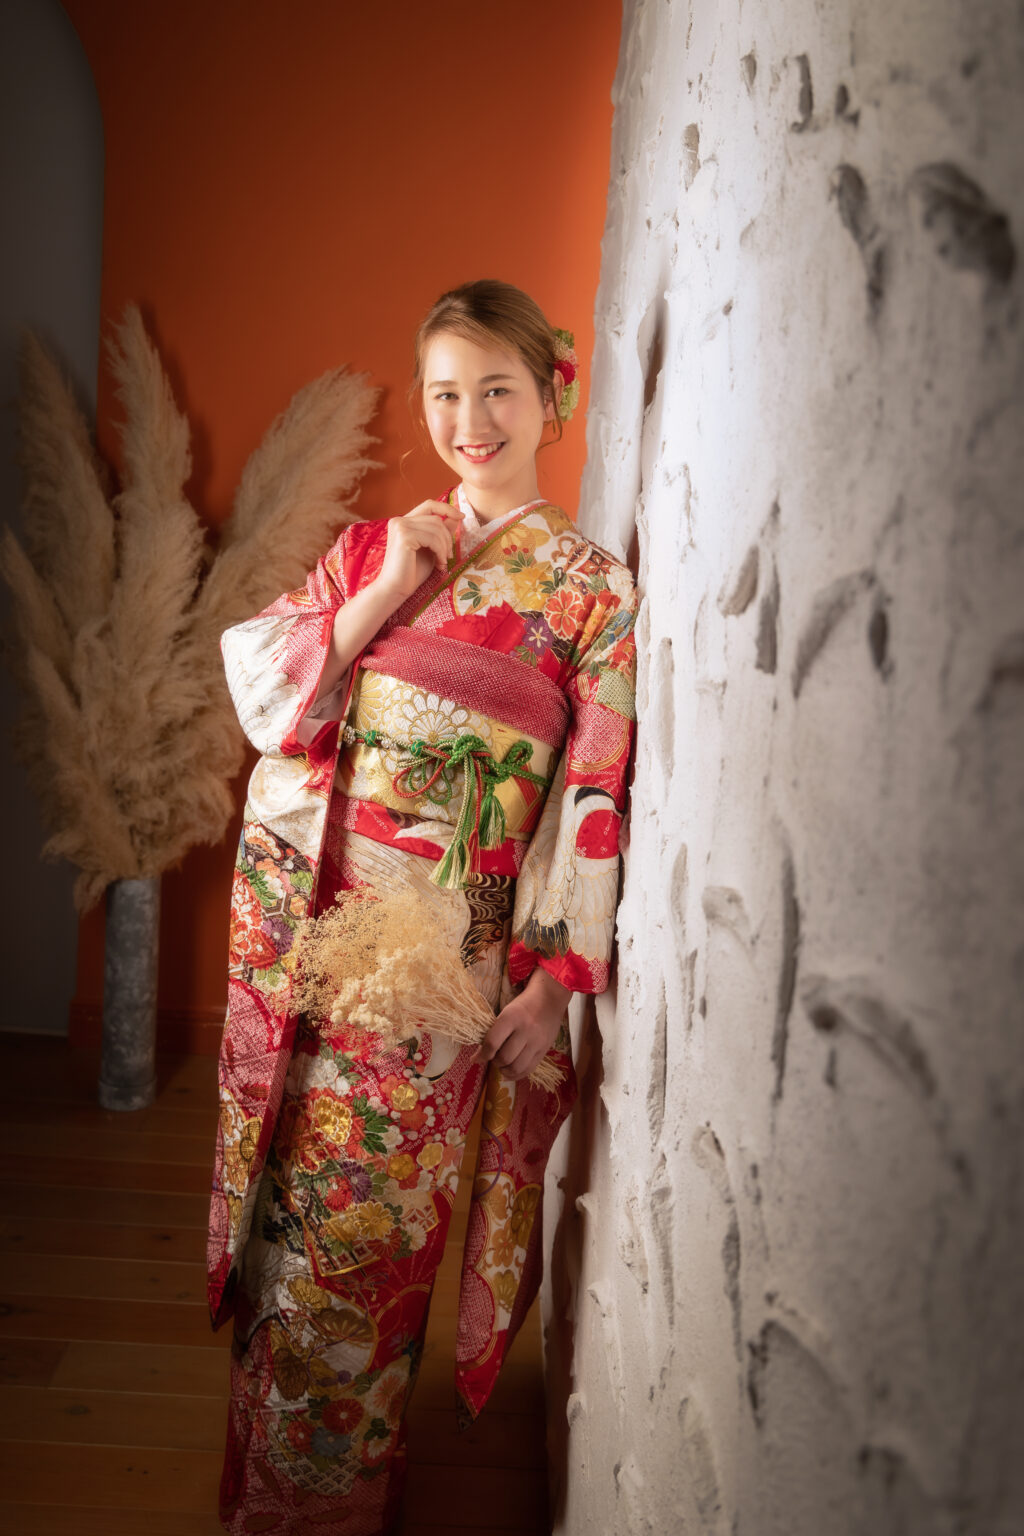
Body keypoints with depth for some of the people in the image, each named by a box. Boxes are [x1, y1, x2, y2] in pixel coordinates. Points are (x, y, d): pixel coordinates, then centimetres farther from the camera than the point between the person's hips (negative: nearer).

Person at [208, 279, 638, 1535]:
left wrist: (558, 976, -9)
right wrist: (382, 596, -9)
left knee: (358, 1233, 7)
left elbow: (595, 802, -6)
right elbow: (254, 689, 0)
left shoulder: (592, 591, -3)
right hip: (293, 923, 4)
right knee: (283, 1204, 16)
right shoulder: (369, 548, 8)